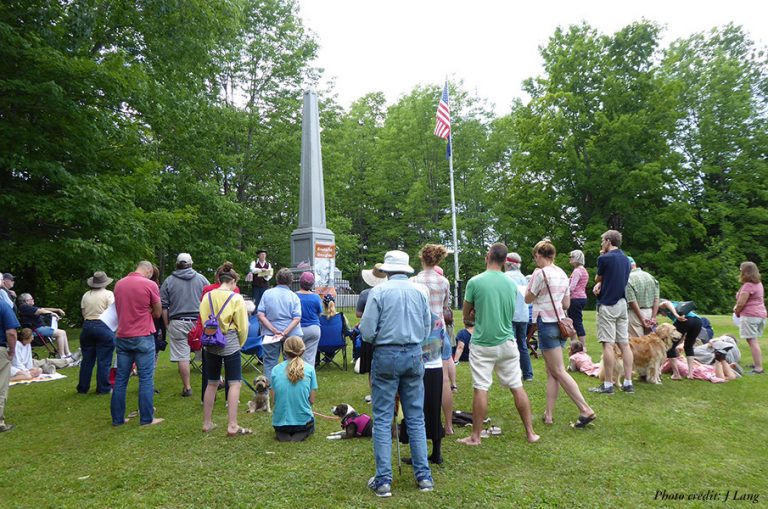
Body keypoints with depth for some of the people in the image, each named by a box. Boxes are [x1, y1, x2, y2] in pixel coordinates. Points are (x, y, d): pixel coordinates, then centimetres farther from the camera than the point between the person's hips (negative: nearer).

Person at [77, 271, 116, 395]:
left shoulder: (86, 295, 8)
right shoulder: (108, 294, -6)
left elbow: (83, 312, 7)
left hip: (87, 326, 5)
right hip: (104, 327, -5)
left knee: (87, 359, 14)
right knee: (103, 360, 2)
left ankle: (83, 388, 21)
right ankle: (103, 388, 6)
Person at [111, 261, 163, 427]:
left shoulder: (118, 284, 7)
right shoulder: (150, 285, -10)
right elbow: (158, 313, -3)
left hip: (122, 337, 5)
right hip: (143, 338, -5)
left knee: (120, 379, 11)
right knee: (146, 378, 1)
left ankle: (117, 419, 18)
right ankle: (147, 418, 5)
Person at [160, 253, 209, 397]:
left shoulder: (169, 281, 4)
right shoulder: (201, 278, 5)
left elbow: (163, 306, 3)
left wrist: (167, 324, 11)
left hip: (177, 323, -1)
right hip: (199, 321, 1)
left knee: (182, 356, 4)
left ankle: (187, 387, 10)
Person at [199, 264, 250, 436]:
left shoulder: (207, 297, 2)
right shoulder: (236, 298, -9)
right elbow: (242, 326, -5)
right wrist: (240, 343, 10)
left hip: (210, 344, 5)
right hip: (230, 344, -5)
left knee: (212, 383, 16)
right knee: (234, 384, 1)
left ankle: (207, 423, 24)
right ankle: (232, 426, -2)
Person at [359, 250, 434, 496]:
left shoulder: (379, 291, -7)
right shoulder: (420, 291, 2)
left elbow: (367, 331, -9)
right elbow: (427, 330, 7)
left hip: (386, 356, -3)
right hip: (414, 356, 3)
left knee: (382, 419, 5)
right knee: (416, 418, 12)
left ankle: (383, 480, 8)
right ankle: (424, 475, 18)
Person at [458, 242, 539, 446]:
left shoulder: (475, 282, -10)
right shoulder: (511, 284, 4)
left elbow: (466, 314, -1)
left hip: (482, 344, -4)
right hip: (507, 342, 4)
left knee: (480, 389, 2)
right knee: (517, 387, 12)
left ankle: (476, 436, 12)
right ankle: (530, 432, 21)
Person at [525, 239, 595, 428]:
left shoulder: (540, 273, -14)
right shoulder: (562, 274, 10)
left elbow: (528, 299, -4)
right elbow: (566, 304, 14)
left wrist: (530, 282, 8)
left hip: (546, 323, -8)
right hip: (560, 323, 8)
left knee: (558, 371, -2)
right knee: (552, 372, 11)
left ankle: (586, 410, -5)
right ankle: (549, 414, 14)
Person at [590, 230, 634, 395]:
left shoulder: (604, 258, -11)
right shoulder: (626, 259, 13)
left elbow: (598, 278, 4)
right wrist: (600, 284, 0)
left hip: (607, 305, -7)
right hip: (622, 304, 7)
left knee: (608, 344, -6)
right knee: (624, 344, 7)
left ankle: (608, 385, -3)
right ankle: (628, 383, 9)